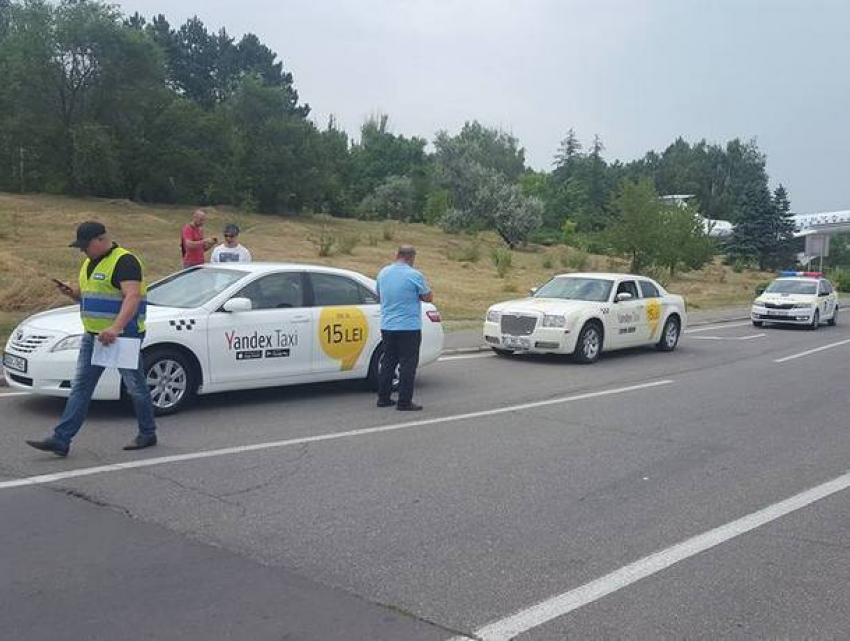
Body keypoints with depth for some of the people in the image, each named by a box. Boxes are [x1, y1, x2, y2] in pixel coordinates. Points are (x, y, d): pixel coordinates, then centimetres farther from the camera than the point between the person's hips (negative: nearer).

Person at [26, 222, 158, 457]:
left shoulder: (124, 261, -15)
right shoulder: (90, 263, 15)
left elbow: (132, 297, -27)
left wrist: (116, 327, -39)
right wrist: (71, 292, 4)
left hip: (123, 336, -9)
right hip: (93, 336, 9)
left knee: (135, 387, 4)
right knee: (80, 388, 5)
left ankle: (148, 434, 19)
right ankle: (61, 440, 6)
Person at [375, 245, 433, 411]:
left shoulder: (383, 273, 6)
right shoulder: (414, 276, -14)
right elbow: (428, 297, -6)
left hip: (387, 326, 6)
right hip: (409, 327, -6)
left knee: (388, 362, 15)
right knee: (408, 365, 0)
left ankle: (383, 398, 19)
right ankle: (404, 402, -1)